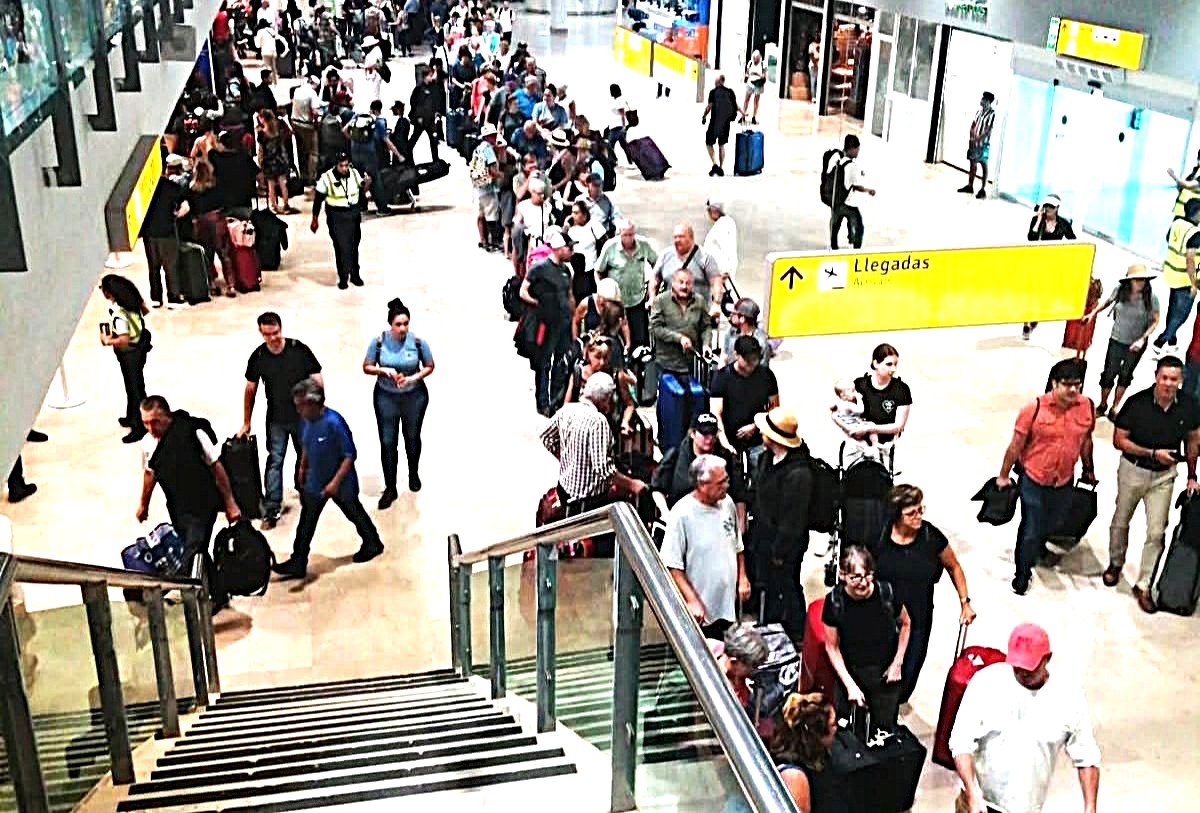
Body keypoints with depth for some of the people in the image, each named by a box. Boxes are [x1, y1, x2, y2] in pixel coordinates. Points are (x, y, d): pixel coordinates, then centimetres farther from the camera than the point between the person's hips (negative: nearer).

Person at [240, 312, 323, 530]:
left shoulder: (299, 349, -13)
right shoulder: (258, 357, -6)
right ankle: (271, 510, -2)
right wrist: (246, 423, 8)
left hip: (303, 416, 0)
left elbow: (317, 379, -6)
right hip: (276, 419, 1)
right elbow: (250, 390, 5)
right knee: (274, 461, -3)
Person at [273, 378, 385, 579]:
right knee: (306, 523, 6)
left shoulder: (334, 423, -29)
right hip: (315, 483, 6)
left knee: (354, 513, 17)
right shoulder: (306, 420, -7)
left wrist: (336, 482, -28)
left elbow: (350, 455, -25)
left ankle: (372, 544, 40)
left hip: (341, 483, -6)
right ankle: (298, 563, 13)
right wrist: (302, 468, 20)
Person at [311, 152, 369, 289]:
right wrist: (314, 220, -4)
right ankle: (343, 277, 1)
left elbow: (362, 191, 11)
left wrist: (366, 184, -11)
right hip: (336, 216, -4)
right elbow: (318, 199, -6)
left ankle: (355, 274, 27)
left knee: (354, 246, 13)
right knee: (341, 247, -8)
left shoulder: (355, 174, -2)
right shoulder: (327, 178, -12)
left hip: (354, 214, 4)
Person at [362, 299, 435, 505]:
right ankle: (390, 489, 14)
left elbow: (429, 366, -3)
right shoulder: (379, 342, -15)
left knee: (412, 437, 20)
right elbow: (367, 367, -6)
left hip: (414, 397, 0)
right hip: (386, 397, 0)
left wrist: (413, 378, -20)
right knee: (387, 442, 2)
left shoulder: (418, 342, -16)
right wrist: (384, 370, -24)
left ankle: (414, 474, 46)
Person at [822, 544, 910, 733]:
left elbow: (905, 623, 1)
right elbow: (832, 647, -8)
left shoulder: (887, 592, -21)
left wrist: (898, 663, -1)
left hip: (885, 675, 0)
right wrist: (850, 685, -13)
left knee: (883, 730, 13)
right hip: (850, 673, 0)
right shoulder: (835, 601, -21)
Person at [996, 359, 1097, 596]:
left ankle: (1040, 548, 55)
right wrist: (1003, 476, -4)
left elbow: (1086, 441, 9)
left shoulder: (1087, 408, -9)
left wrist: (1089, 469, 20)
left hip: (1064, 481, 4)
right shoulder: (1034, 409, -19)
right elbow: (1016, 445, -11)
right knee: (1030, 530, 5)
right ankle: (1022, 572, 26)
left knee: (1052, 524, 24)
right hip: (1034, 480, -4)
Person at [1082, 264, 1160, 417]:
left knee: (1126, 375, 12)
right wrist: (1093, 313, 3)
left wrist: (1142, 339, -17)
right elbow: (1108, 301, 9)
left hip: (1136, 344, -1)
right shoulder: (1120, 290, -14)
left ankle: (1115, 408, 26)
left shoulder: (1151, 298, -20)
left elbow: (1155, 321, -9)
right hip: (1117, 340, 1)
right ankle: (1102, 406, 23)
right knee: (1109, 373, 4)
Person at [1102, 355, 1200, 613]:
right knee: (1121, 521, 18)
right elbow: (1119, 440, -14)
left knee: (1157, 532, 0)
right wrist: (1153, 453, -21)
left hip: (1164, 475, 1)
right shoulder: (1137, 403, -21)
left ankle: (1143, 586, 13)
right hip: (1133, 470, -1)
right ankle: (1115, 564, 43)